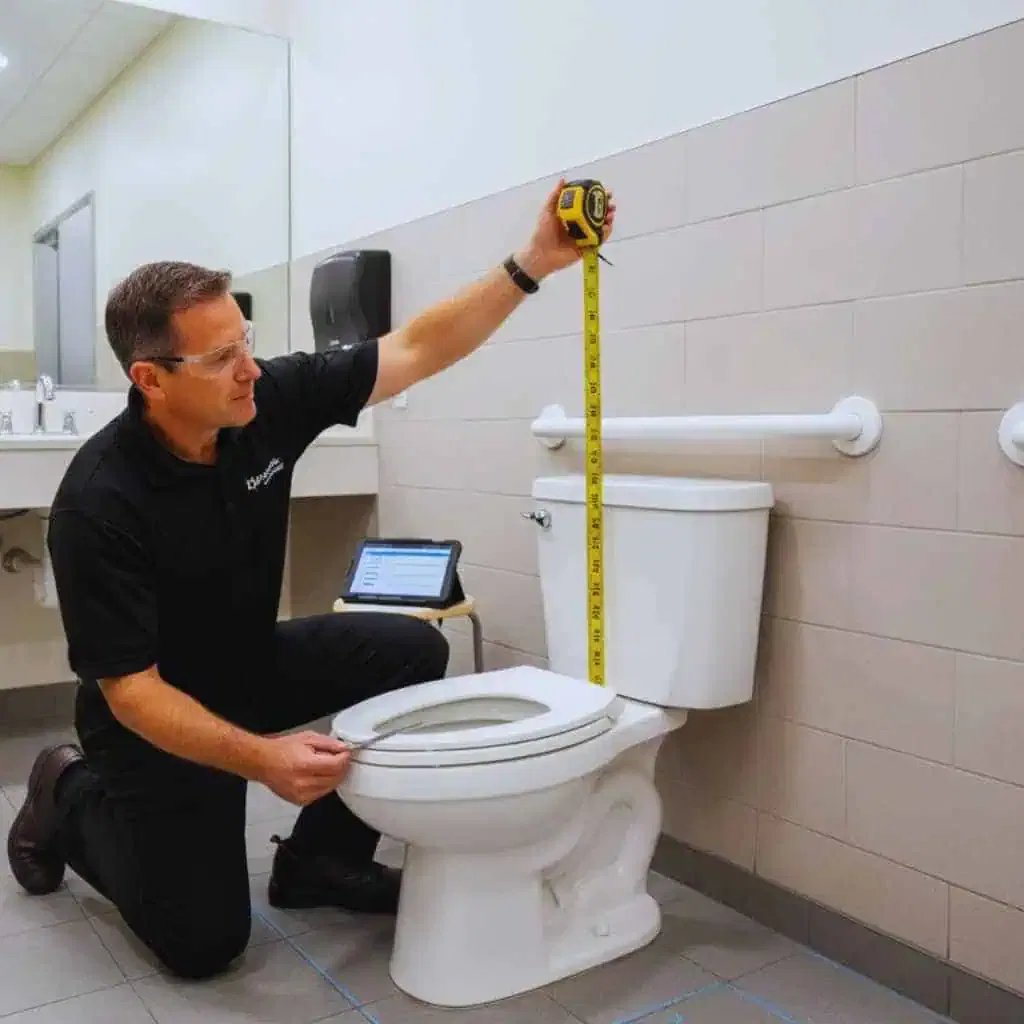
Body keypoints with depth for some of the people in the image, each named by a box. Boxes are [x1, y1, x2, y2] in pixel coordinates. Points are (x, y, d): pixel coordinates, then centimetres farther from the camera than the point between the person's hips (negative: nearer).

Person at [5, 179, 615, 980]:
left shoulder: (268, 401, -17)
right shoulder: (101, 502, -31)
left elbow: (417, 351, -14)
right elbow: (132, 693, -28)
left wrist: (534, 263, -23)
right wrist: (259, 758, -41)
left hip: (252, 663, 6)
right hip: (157, 720, -6)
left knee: (411, 651, -11)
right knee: (205, 943, -4)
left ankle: (319, 859, 7)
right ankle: (73, 798, 21)